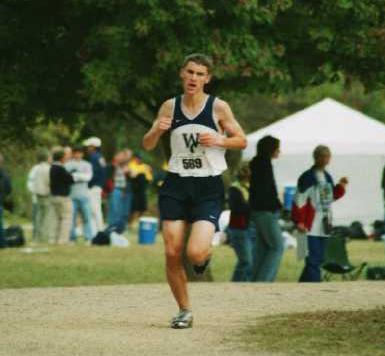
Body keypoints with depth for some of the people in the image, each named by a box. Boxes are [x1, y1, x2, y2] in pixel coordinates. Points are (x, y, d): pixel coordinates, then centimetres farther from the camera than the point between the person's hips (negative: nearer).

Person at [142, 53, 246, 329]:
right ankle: (185, 311, 14)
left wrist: (219, 141, -14)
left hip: (209, 187, -3)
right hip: (176, 185, 3)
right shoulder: (170, 107, 4)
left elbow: (242, 140, 5)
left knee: (195, 253, -18)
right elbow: (147, 145, 9)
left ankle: (206, 254, 21)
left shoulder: (218, 107, -3)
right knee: (172, 253, -4)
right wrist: (157, 130, -12)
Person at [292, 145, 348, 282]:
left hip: (323, 226, 8)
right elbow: (299, 200, -13)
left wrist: (341, 186, 8)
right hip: (311, 227, -8)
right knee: (313, 260, -11)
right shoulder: (307, 177, -10)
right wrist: (299, 221, -18)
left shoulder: (327, 177, 14)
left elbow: (332, 196, 25)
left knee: (318, 259, 10)